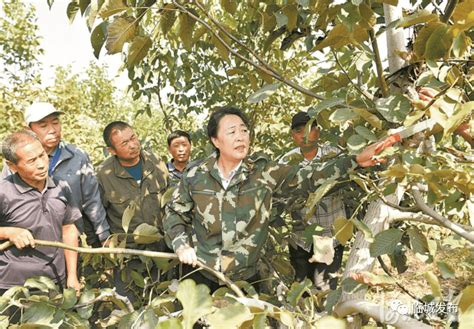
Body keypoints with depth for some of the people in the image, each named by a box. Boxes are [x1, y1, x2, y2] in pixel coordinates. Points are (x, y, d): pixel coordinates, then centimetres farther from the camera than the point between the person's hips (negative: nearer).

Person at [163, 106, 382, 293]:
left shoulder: (264, 172, -10)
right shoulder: (196, 177, -7)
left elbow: (310, 177, -12)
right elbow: (175, 213, 7)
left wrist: (356, 161, -19)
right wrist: (182, 245, -7)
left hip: (245, 278, 0)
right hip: (201, 276, 1)